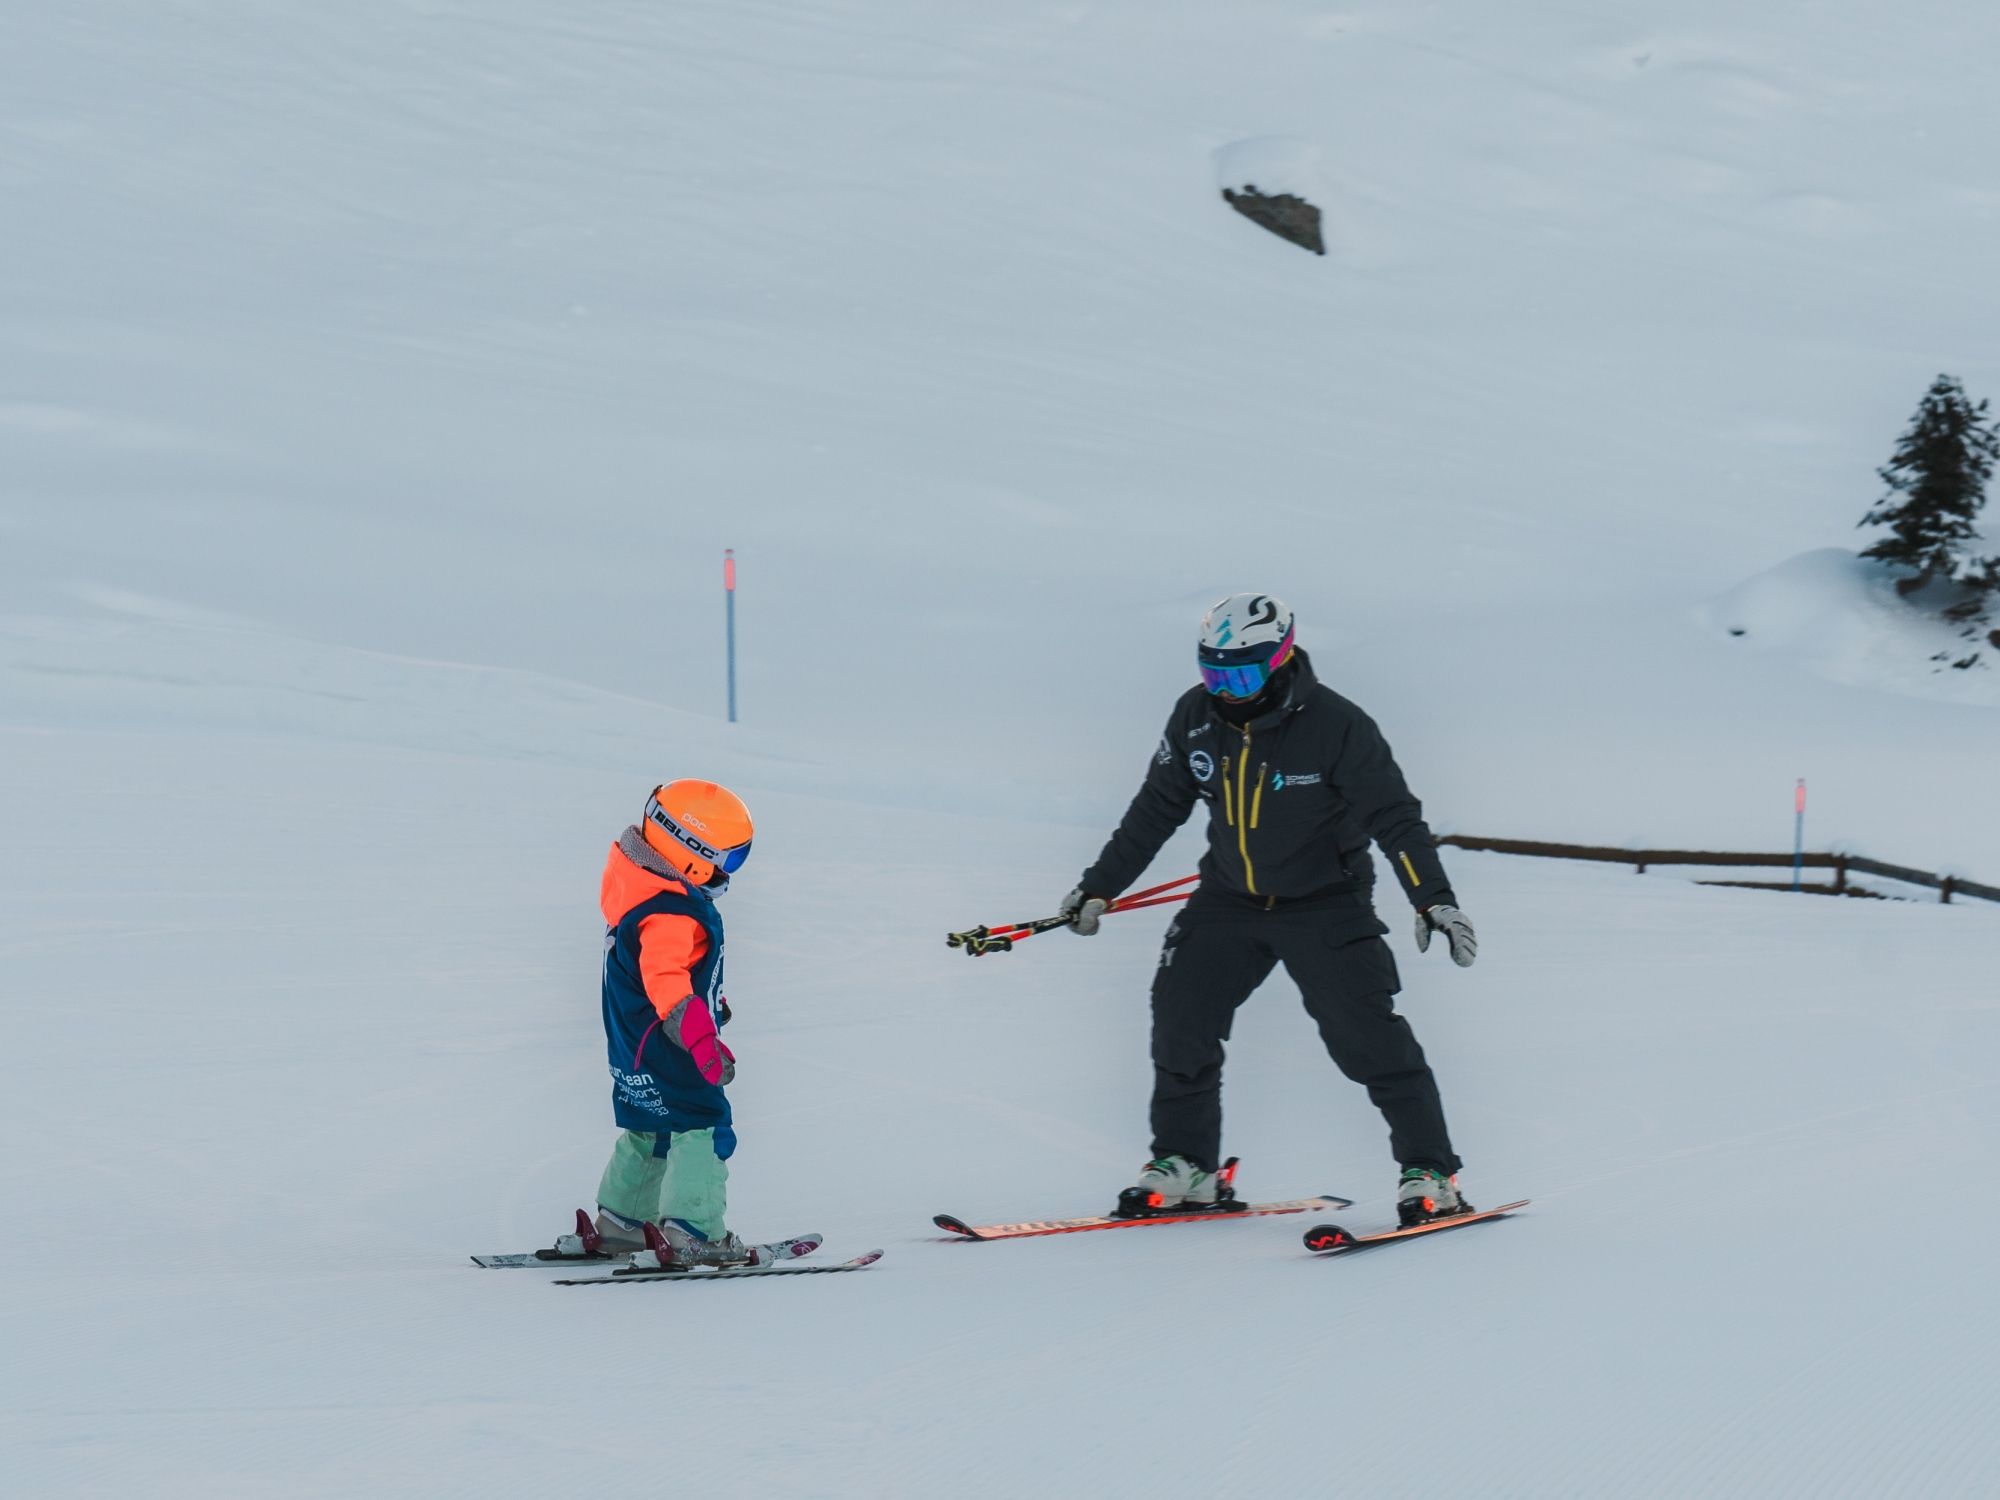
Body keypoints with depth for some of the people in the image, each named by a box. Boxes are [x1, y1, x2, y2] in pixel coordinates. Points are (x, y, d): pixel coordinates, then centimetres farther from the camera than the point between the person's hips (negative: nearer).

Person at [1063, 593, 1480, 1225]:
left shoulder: (1337, 726, -21)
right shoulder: (1196, 717, -7)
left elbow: (1396, 819, -19)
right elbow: (1155, 810, 6)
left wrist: (1434, 901, -29)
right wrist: (1099, 887, 7)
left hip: (1325, 906, -5)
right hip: (1228, 900, 5)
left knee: (1367, 1033, -13)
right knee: (1180, 1011, -5)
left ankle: (1431, 1176, -5)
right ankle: (1183, 1165, 10)